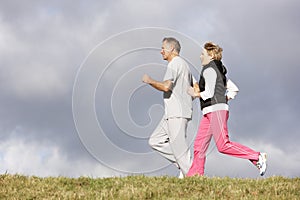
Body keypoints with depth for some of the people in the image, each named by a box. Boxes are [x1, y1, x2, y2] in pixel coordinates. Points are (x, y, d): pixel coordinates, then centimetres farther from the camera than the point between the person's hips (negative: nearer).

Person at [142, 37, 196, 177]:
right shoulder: (183, 64, 22)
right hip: (172, 113, 10)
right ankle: (184, 164, 7)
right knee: (155, 141, 9)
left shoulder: (174, 64, -10)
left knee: (178, 146, -9)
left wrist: (150, 81, -9)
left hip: (177, 113, -10)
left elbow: (166, 86, -24)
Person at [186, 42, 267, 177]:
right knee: (199, 145, 3)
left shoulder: (209, 70, -7)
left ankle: (257, 157, -15)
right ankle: (194, 176, 0)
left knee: (223, 146, -16)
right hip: (209, 113, 10)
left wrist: (196, 94, 0)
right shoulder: (219, 72, 23)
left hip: (217, 110, -10)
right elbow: (234, 89, 26)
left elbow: (209, 93, -16)